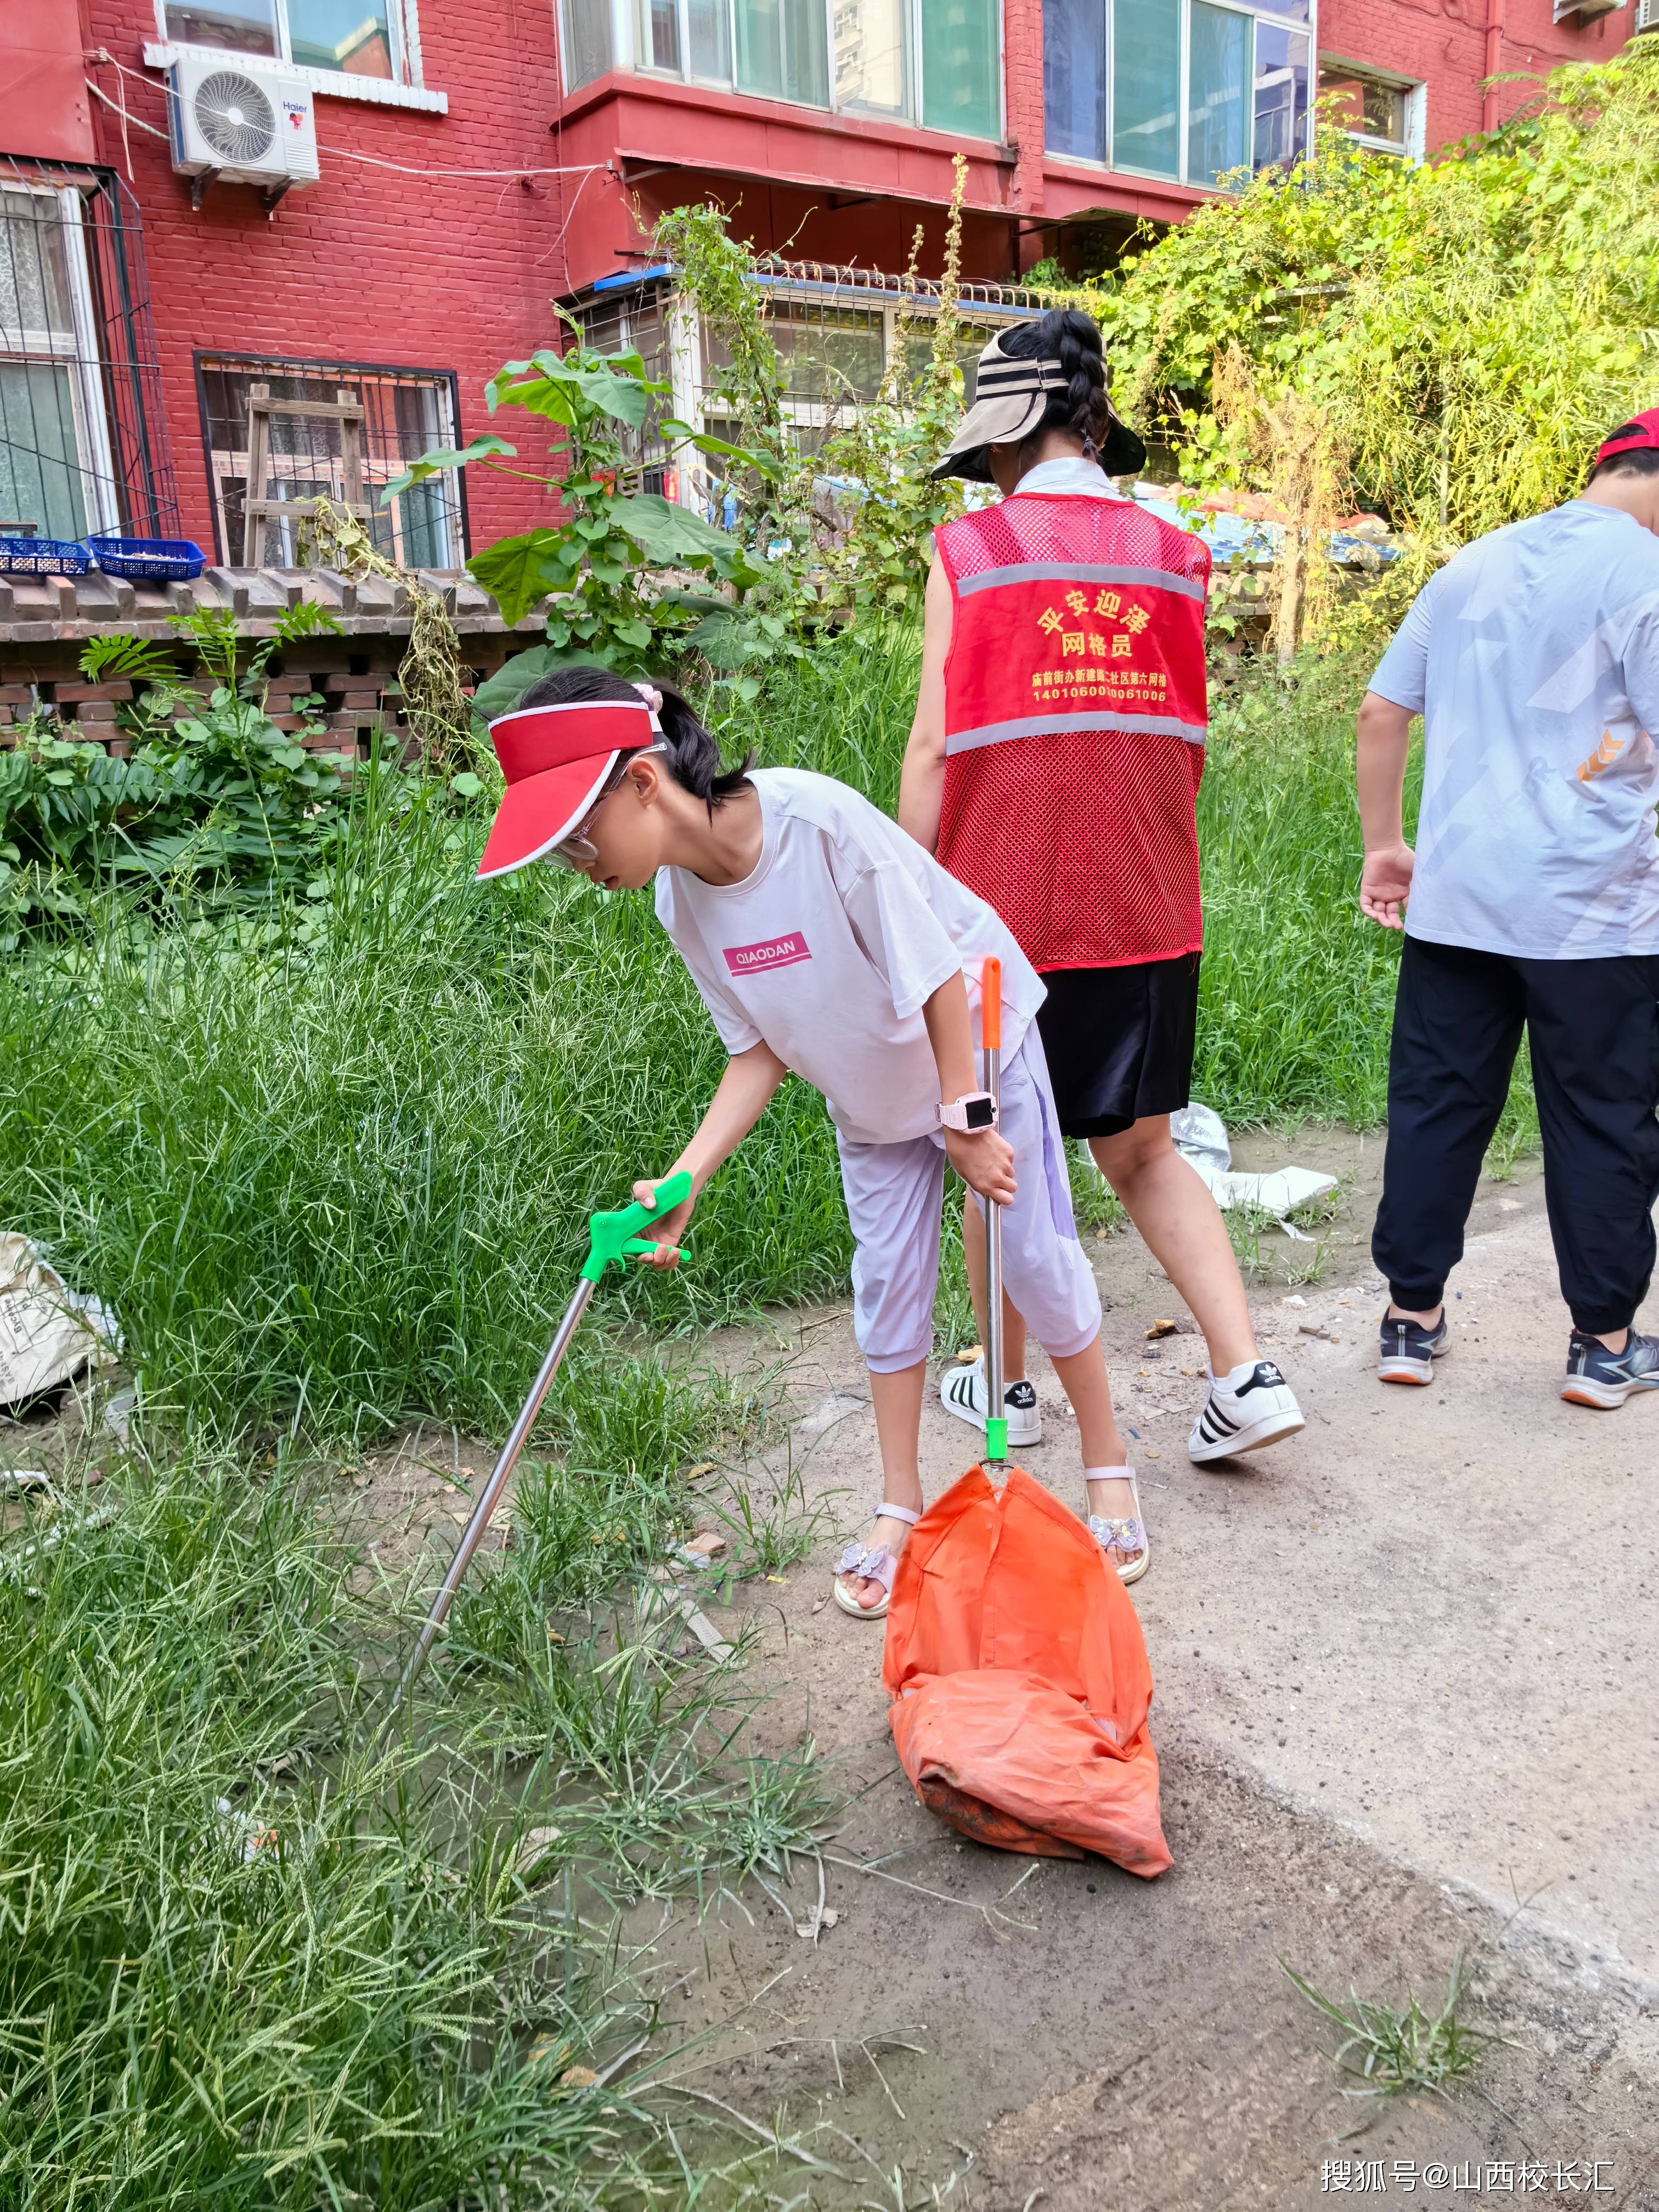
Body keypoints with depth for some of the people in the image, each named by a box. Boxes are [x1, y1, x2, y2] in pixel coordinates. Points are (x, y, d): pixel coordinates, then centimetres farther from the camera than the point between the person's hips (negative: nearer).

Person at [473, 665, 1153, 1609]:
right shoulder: (682, 903, -15)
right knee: (888, 1282, 8)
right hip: (870, 1097, 5)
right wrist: (686, 1179, -21)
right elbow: (759, 1052, -9)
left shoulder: (818, 817, -36)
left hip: (981, 1043, -5)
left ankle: (1110, 1464, 22)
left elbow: (936, 974, -27)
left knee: (1039, 1256, 0)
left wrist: (964, 1119, -21)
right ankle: (901, 1505, 23)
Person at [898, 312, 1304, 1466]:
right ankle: (1248, 1372, 8)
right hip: (1149, 912, 4)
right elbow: (1184, 747, 9)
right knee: (1143, 1154, 17)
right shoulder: (1174, 555, 6)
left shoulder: (969, 550, -4)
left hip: (1006, 906, -3)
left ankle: (1007, 1388, 28)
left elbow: (935, 746, -8)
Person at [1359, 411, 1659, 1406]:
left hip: (1454, 899, 5)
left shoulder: (1473, 566, 13)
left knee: (1437, 1104, 11)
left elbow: (1382, 711, 14)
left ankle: (1413, 1319, 18)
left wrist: (1383, 843, 20)